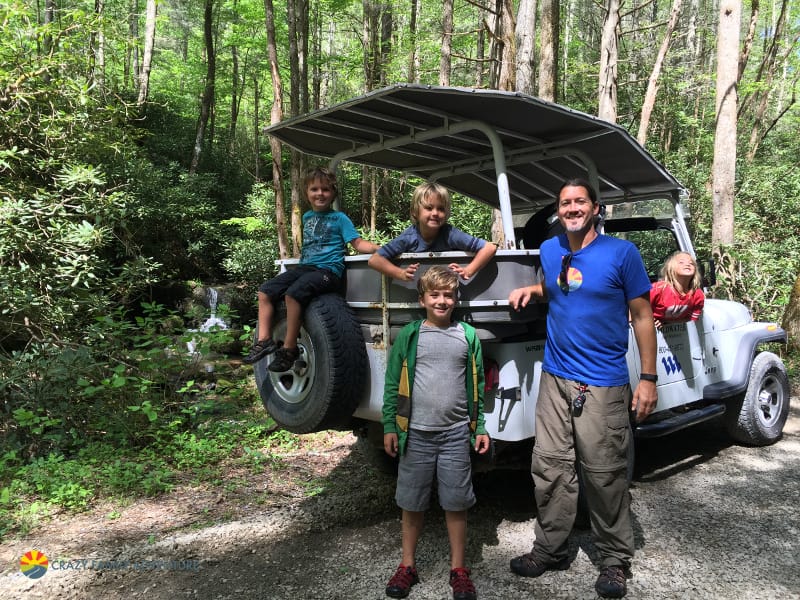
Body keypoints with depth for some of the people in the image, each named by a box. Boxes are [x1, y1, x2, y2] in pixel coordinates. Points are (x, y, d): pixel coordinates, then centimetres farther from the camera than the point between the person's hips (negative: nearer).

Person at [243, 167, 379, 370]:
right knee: (265, 291, -4)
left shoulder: (339, 218, 1)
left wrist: (382, 248, -20)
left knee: (294, 293, -31)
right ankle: (264, 340, -4)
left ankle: (289, 349, -21)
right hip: (305, 267, 7)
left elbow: (358, 243, -7)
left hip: (328, 270, -7)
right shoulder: (306, 217, 20)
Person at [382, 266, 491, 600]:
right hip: (415, 433, 0)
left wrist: (480, 427, 6)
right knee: (411, 503, 11)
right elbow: (393, 384, 2)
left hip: (457, 433, 1)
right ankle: (407, 566, 27)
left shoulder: (468, 335, 3)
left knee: (456, 503, 8)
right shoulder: (409, 335, 0)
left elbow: (476, 386, 8)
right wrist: (390, 427, -1)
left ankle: (458, 569, 24)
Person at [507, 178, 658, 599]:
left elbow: (642, 316, -3)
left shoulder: (622, 252, -6)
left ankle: (615, 559, 20)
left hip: (603, 385, -4)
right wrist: (530, 289, 5)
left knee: (605, 474, 2)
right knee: (550, 467, 8)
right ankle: (550, 549, 24)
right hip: (555, 378, 5)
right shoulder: (549, 250, 8)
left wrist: (648, 379, -7)